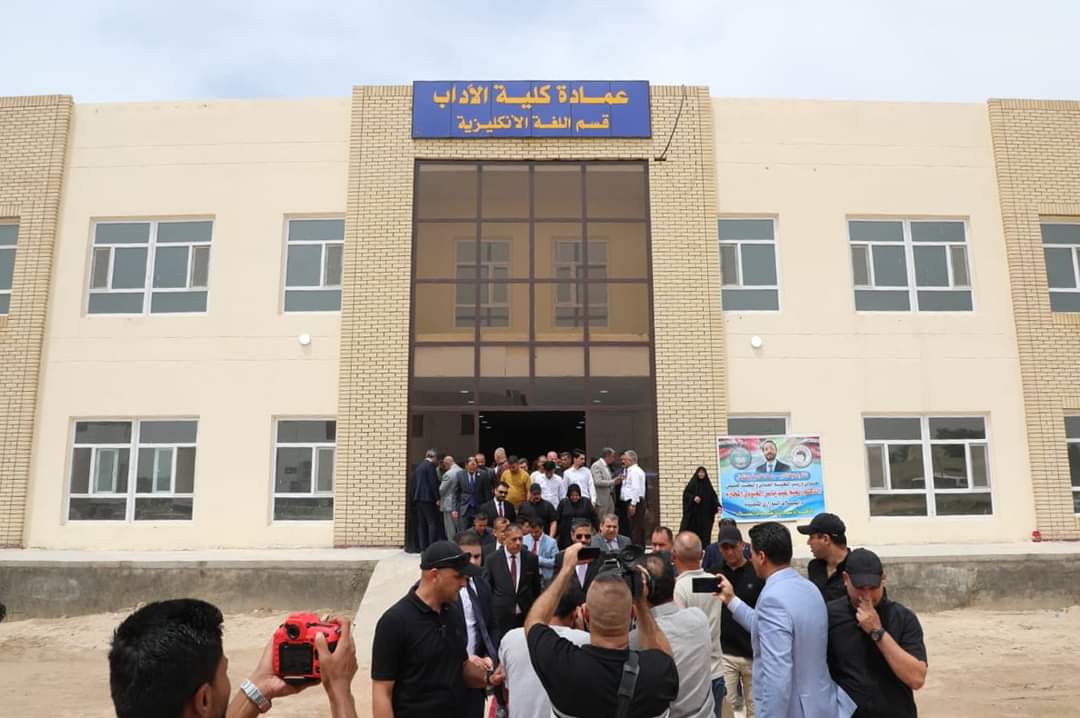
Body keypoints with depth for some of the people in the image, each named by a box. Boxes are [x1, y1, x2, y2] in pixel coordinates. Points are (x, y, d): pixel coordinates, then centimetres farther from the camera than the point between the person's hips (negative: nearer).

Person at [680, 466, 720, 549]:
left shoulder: (708, 484, 9)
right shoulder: (692, 483, 1)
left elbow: (713, 496, 6)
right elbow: (686, 494, -2)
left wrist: (717, 506, -8)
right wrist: (693, 498, -20)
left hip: (705, 513, 3)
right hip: (693, 512, -3)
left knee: (704, 530, -1)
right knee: (692, 529, -9)